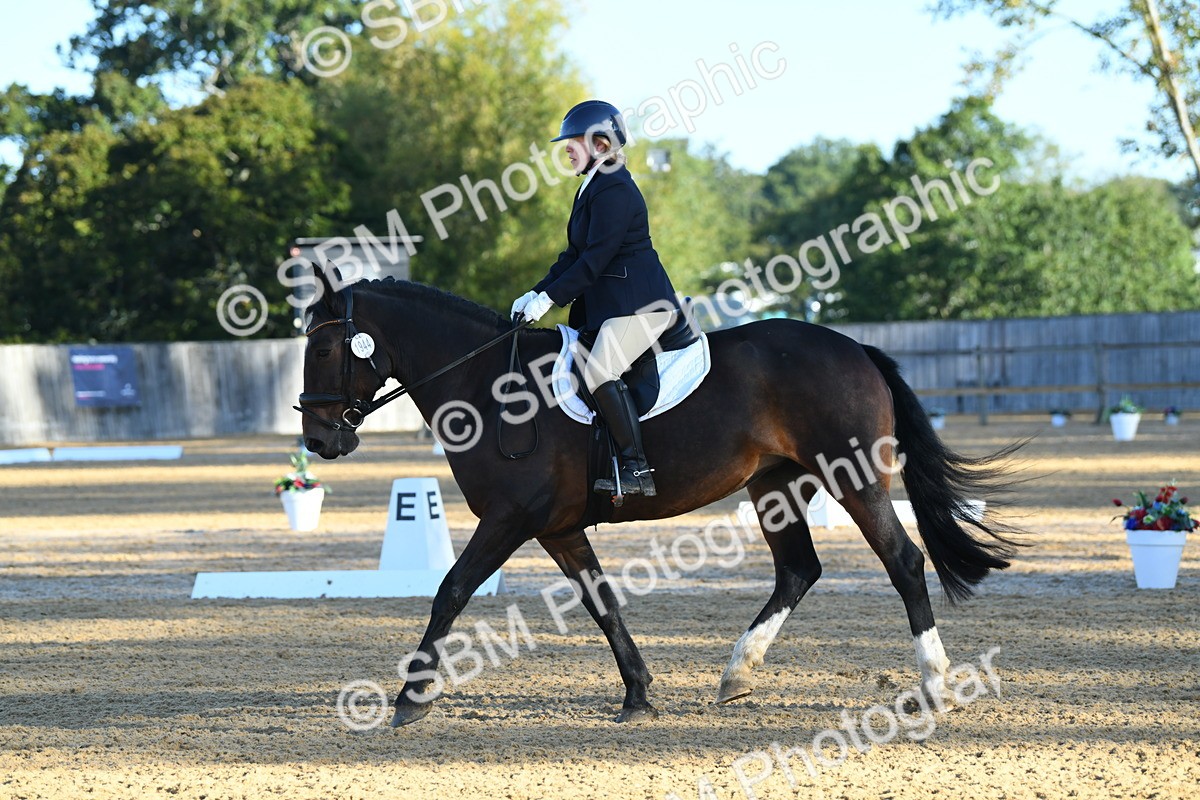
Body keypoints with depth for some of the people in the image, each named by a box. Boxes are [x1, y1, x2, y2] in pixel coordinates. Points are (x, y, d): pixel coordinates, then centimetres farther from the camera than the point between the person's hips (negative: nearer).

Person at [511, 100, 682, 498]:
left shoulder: (614, 189, -14)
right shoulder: (594, 187, 19)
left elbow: (596, 258, -19)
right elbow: (576, 254, 20)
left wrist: (550, 298, -19)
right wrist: (536, 293, 10)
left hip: (638, 301, -11)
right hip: (608, 304, 11)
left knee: (599, 372, -23)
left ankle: (638, 469, -25)